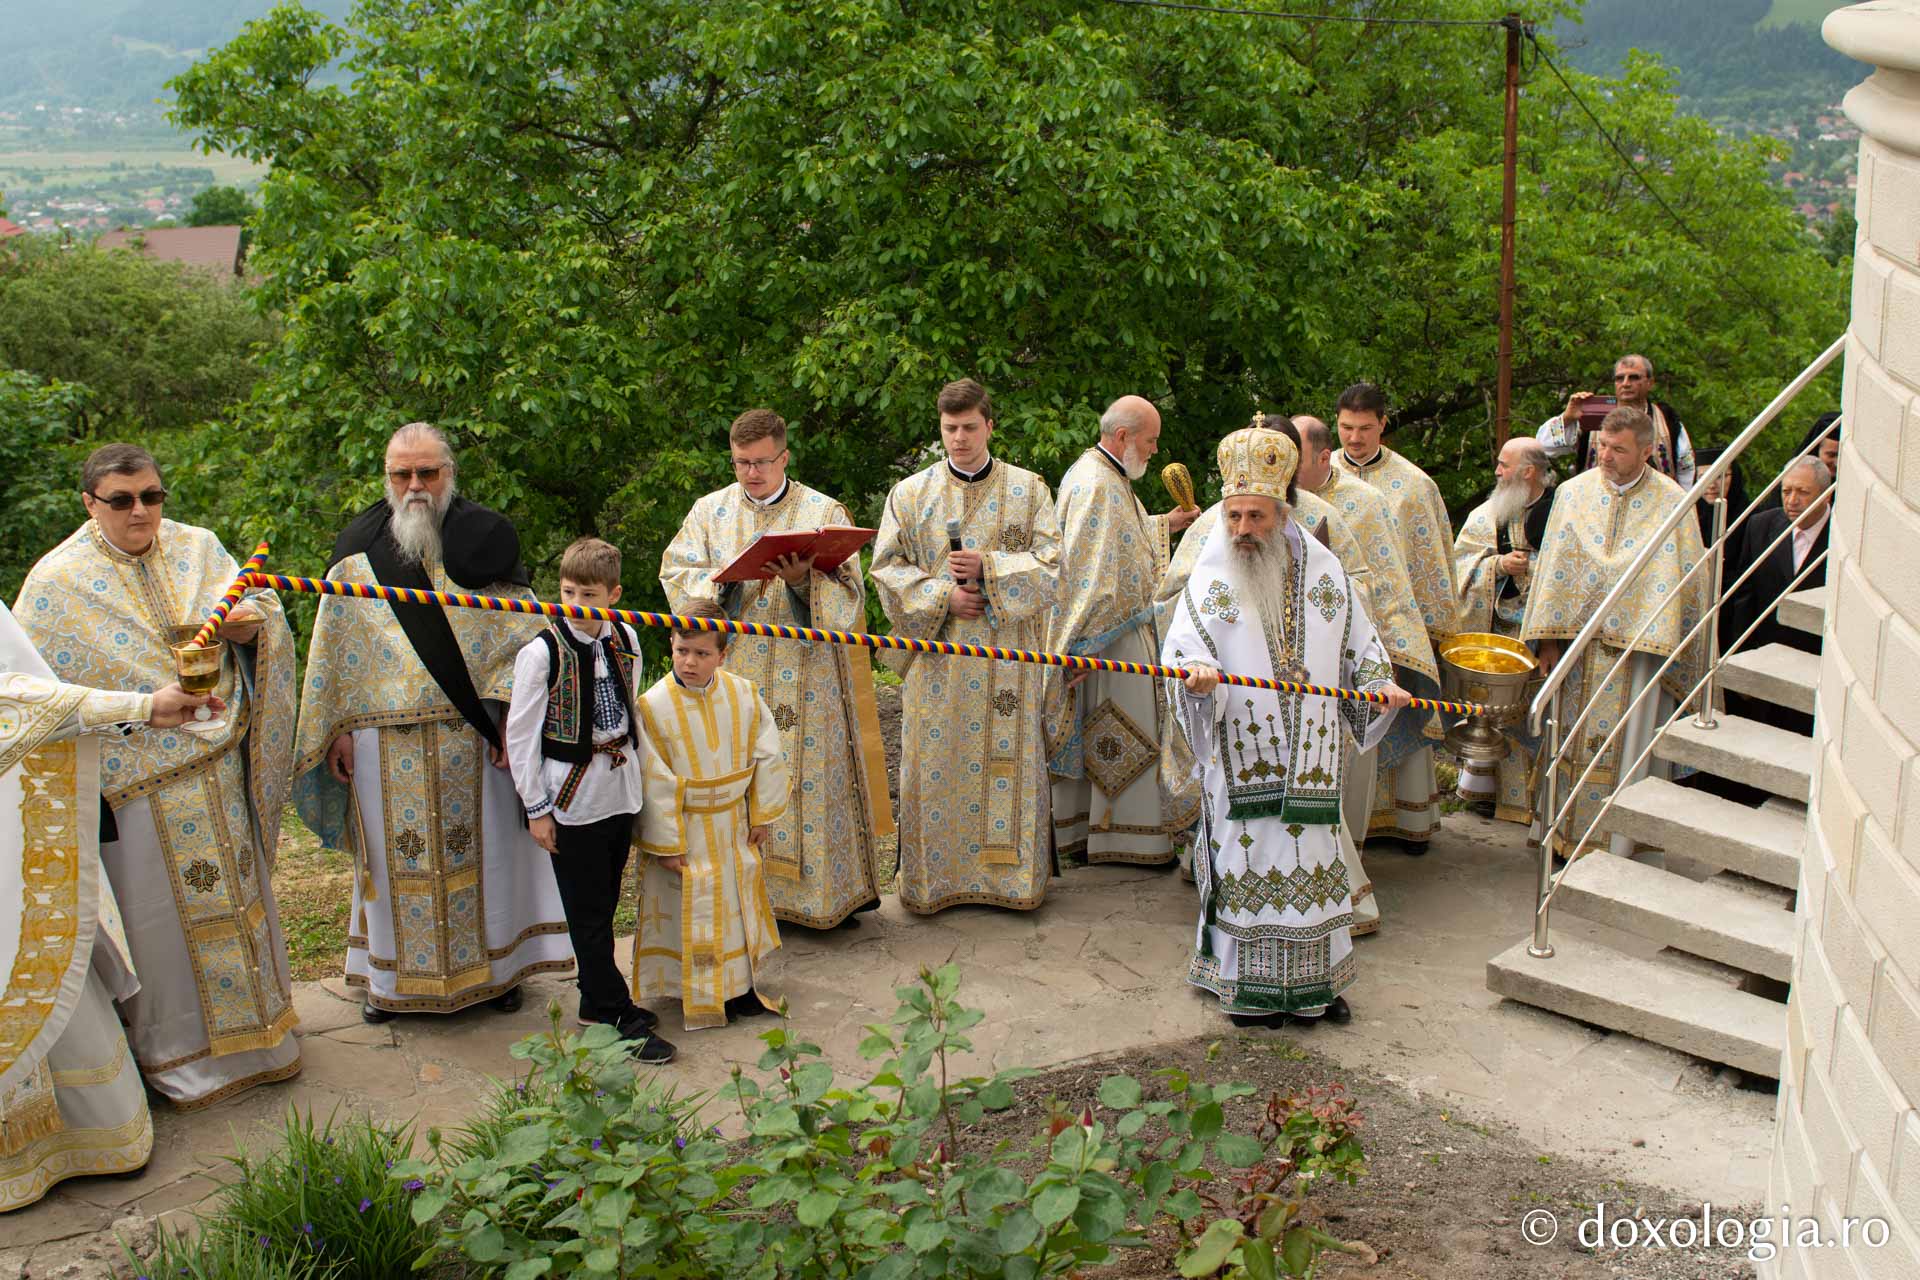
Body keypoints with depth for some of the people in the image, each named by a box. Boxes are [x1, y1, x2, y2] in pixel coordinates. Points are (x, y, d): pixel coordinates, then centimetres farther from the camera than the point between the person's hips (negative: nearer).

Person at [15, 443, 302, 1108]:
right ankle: (179, 1050, 20)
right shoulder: (58, 582, -6)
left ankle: (251, 1027, 30)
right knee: (162, 909, 5)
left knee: (235, 896, 14)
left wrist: (247, 623, -18)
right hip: (136, 778, -4)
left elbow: (262, 612, 4)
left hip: (219, 766, 4)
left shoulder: (197, 548, 5)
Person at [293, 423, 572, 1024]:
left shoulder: (482, 537, 2)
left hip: (473, 732, -1)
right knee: (397, 855, 8)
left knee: (480, 848, 7)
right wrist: (338, 729, 1)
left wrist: (506, 712, -10)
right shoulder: (360, 547, 6)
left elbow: (520, 633, -1)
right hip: (387, 739, 1)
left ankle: (495, 963, 21)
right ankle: (392, 974, 22)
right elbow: (333, 647, 7)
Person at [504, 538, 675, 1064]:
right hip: (572, 795, -5)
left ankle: (597, 1000, 29)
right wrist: (536, 808, -9)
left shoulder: (626, 639, 3)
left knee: (605, 902, 15)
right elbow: (520, 734, -9)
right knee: (589, 913, 1)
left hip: (621, 792, 5)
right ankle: (618, 1019, 7)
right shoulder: (542, 651, -13)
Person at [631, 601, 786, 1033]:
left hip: (733, 823, 4)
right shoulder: (654, 705, -19)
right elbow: (655, 782, -15)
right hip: (683, 827, -4)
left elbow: (767, 756, 1)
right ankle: (697, 993, 21)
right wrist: (666, 843, -13)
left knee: (740, 898, 15)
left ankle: (740, 982, 32)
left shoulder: (743, 694, -9)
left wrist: (763, 815, 2)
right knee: (689, 911, 5)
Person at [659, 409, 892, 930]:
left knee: (809, 778, -1)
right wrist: (729, 578, -15)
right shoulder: (710, 511, 10)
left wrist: (804, 579, -22)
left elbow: (847, 596, -3)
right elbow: (677, 575, 2)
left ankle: (822, 890, 7)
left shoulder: (823, 512, 3)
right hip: (734, 669, 2)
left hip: (806, 676, -2)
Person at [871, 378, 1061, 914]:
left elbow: (1050, 563, -1)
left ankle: (1009, 873, 12)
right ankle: (933, 877, 10)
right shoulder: (911, 493, 6)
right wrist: (943, 595, -11)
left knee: (1007, 761, 2)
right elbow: (887, 567, 3)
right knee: (934, 764, 1)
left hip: (1006, 654, 0)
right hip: (936, 654, 1)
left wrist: (988, 567, -14)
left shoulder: (1028, 489, 5)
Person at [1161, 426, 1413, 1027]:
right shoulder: (1210, 580, -1)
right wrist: (1196, 676, -34)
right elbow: (1181, 651, -13)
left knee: (1313, 855, 7)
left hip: (1309, 754, 2)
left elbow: (1358, 645, 14)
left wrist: (1378, 684, -4)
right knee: (1248, 858, 1)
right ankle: (1252, 985, 12)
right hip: (1241, 759, -2)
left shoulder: (1322, 571, 6)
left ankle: (1316, 981, 20)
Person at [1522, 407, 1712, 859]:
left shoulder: (1672, 502, -3)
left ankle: (1619, 846, 7)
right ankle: (1570, 833, 20)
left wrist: (1667, 644, -5)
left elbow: (1687, 580, 0)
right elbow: (1553, 566, 5)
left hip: (1639, 645, -2)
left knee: (1628, 748, 0)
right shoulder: (1575, 491, 4)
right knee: (1577, 738, 8)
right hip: (1580, 640, 2)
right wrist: (1549, 639, 0)